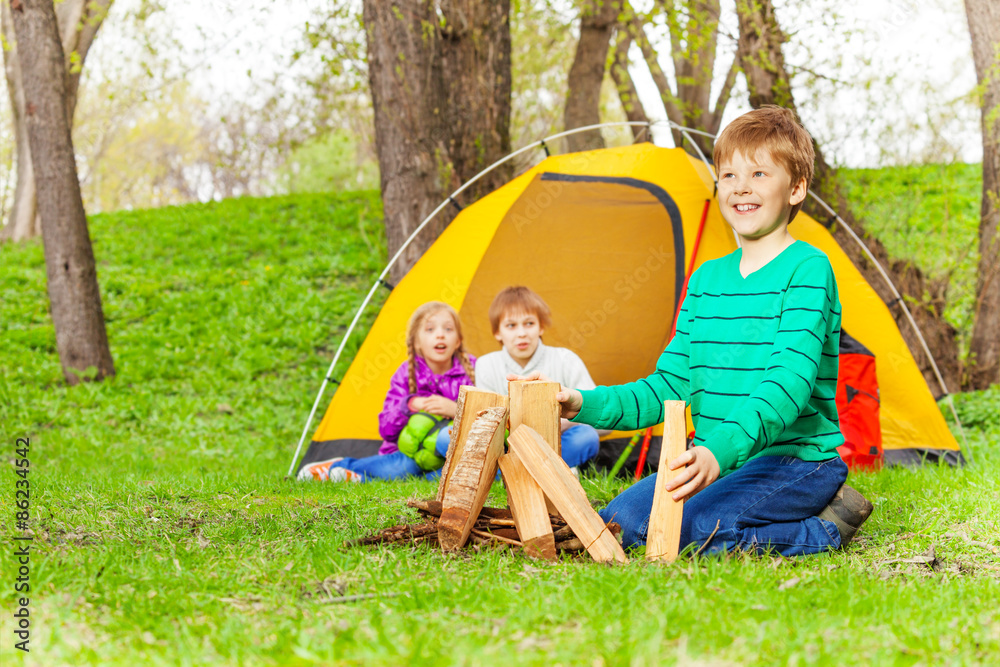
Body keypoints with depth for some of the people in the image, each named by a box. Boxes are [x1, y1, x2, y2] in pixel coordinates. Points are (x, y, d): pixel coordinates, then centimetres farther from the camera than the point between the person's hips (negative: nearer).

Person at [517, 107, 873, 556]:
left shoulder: (807, 270, -11)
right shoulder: (706, 280, 13)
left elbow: (789, 382, -24)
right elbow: (668, 386, 13)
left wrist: (720, 451, -39)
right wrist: (587, 404, -3)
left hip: (798, 459, -8)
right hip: (714, 464, 8)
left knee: (687, 529, -30)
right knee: (618, 523, -9)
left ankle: (826, 529, -7)